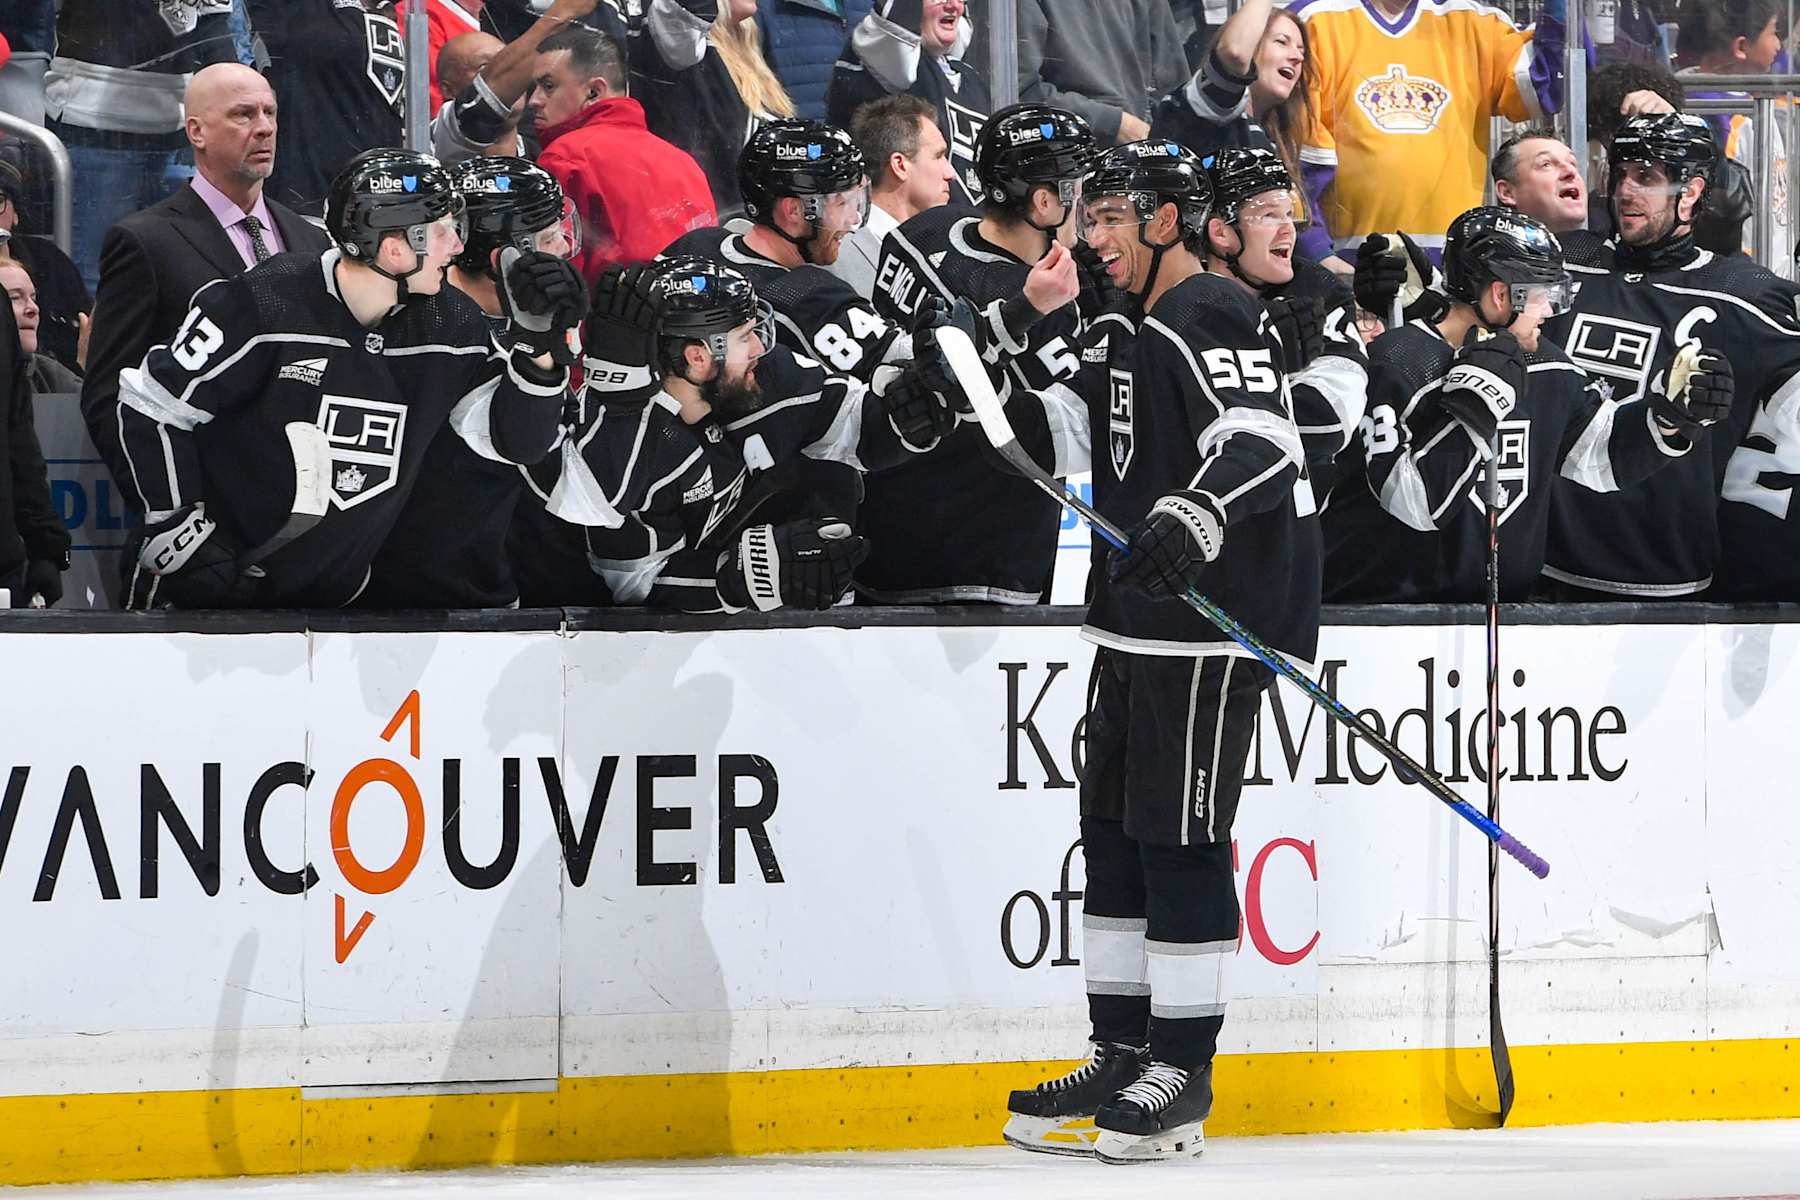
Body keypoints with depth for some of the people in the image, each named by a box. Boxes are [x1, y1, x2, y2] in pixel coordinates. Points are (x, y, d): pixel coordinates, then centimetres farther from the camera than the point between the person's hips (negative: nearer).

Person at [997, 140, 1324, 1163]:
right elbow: (1075, 437, 24)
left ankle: (1185, 1070, -2)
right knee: (1114, 834, 12)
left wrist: (1194, 522, -42)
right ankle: (1124, 1057, 19)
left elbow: (1261, 439, -27)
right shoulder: (1131, 330, 17)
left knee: (1181, 839, -7)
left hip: (1210, 624, -10)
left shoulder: (1214, 319, -14)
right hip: (1137, 620, 10)